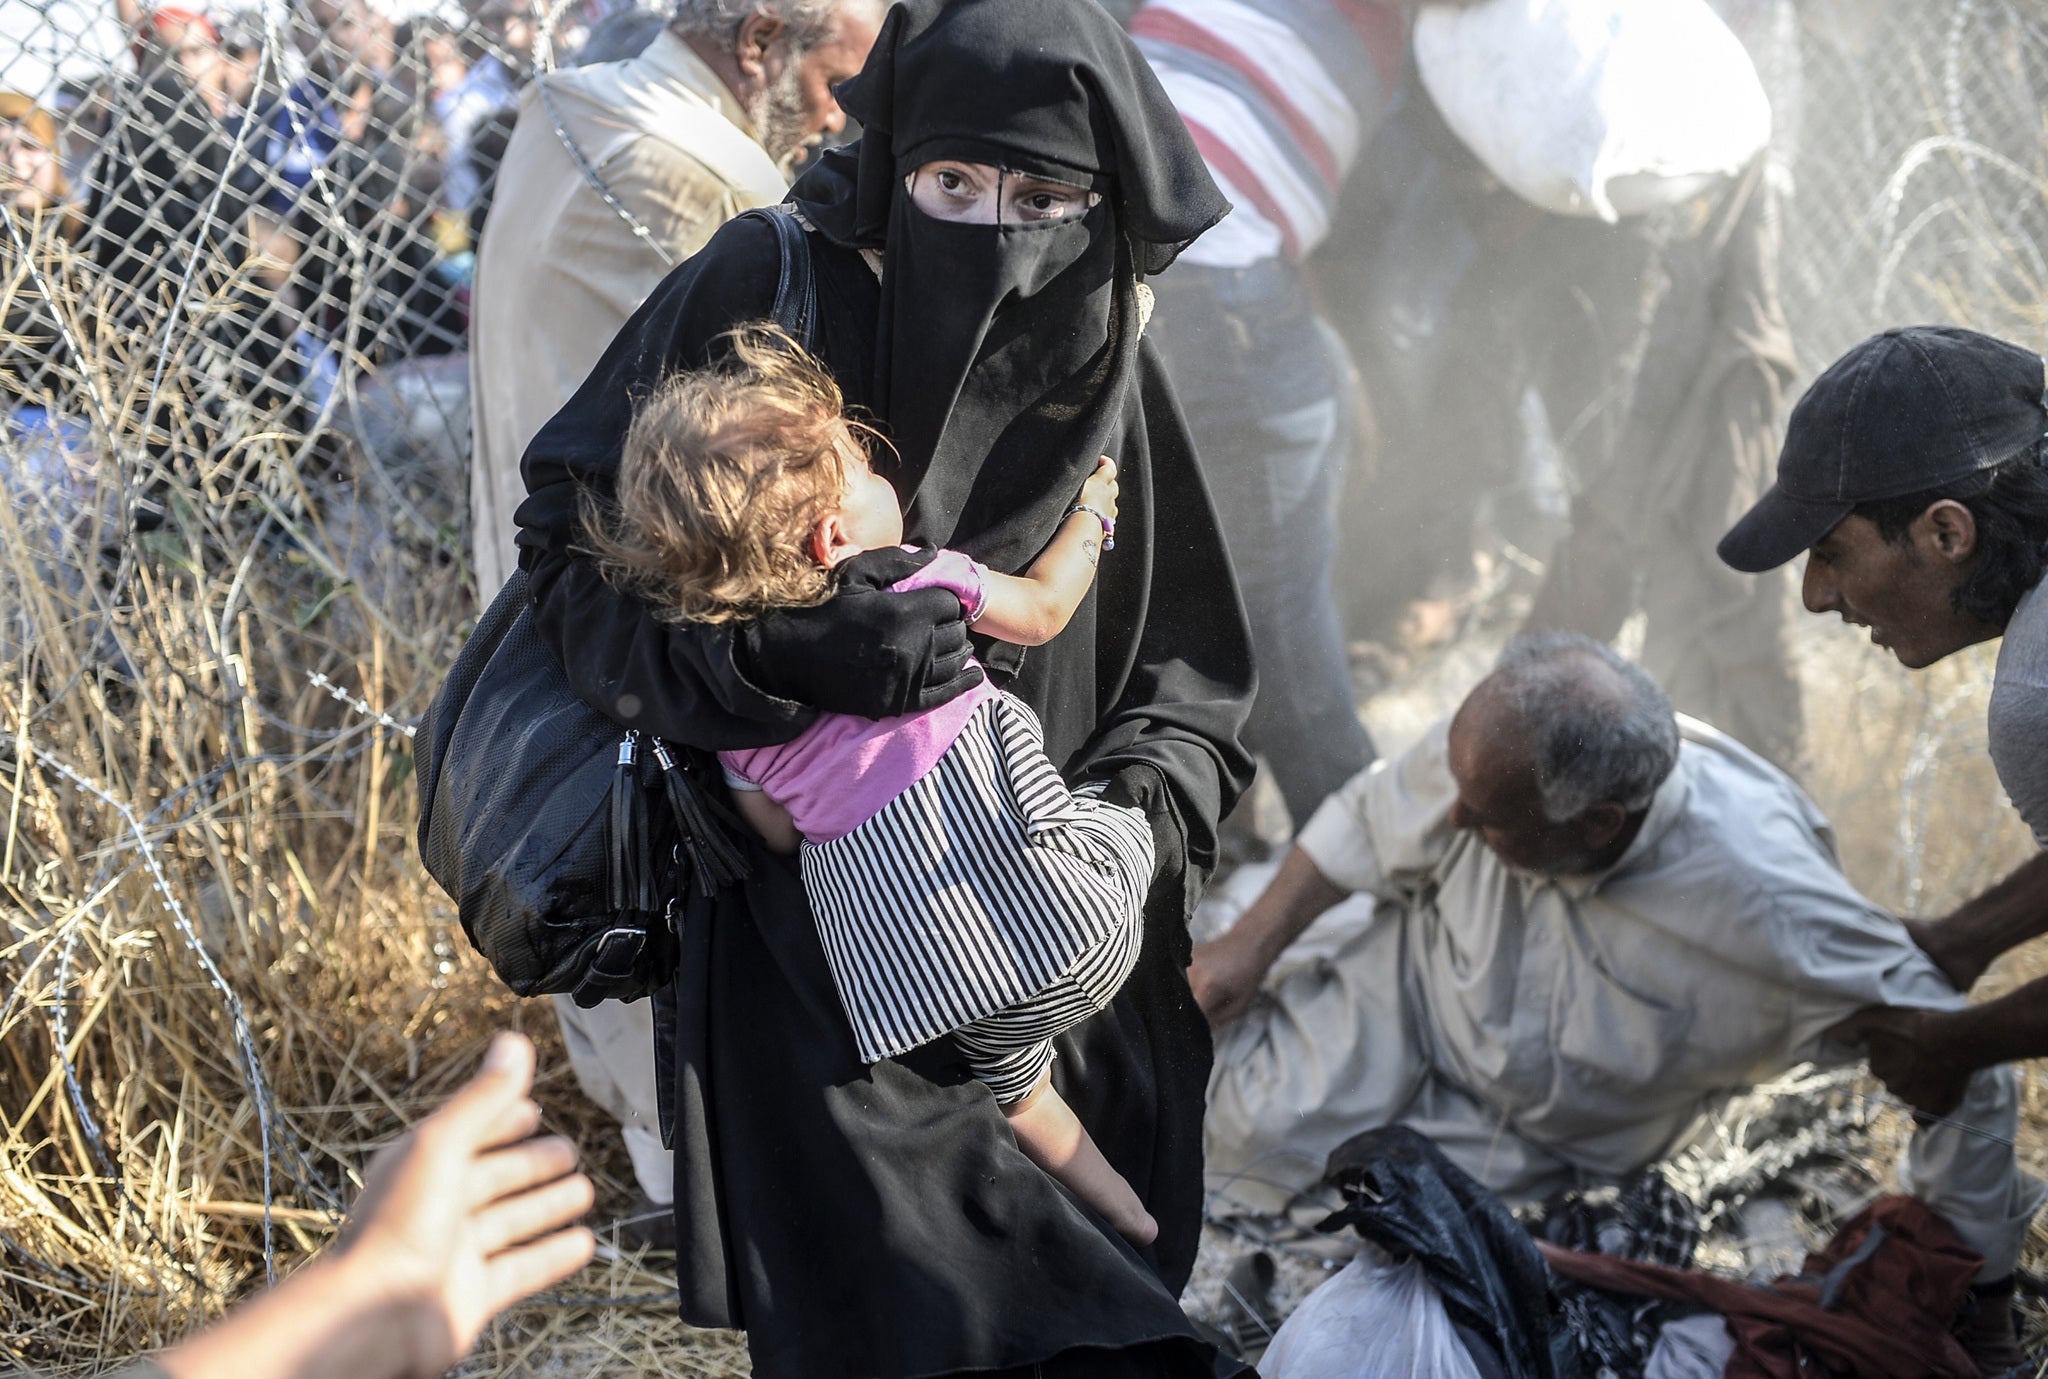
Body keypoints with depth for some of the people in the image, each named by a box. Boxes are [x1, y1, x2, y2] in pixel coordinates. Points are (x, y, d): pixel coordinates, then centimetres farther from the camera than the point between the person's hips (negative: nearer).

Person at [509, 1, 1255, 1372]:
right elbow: (572, 538, -12)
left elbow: (1187, 658, 9)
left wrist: (1141, 807, -10)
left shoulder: (1111, 369, -1)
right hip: (810, 923, -3)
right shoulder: (767, 287, -12)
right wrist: (781, 639, -28)